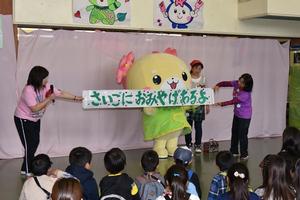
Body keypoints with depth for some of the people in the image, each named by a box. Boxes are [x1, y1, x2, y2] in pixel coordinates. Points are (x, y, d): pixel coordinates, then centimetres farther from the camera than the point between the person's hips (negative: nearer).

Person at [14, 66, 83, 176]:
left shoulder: (47, 87, -7)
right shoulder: (28, 90, -30)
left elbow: (61, 93, 1)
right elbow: (34, 108, -33)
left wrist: (76, 98, 0)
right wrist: (48, 99, -29)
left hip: (36, 119, 8)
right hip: (23, 120, -8)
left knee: (35, 142, 12)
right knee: (30, 145, -7)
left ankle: (27, 166, 29)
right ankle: (27, 171, 7)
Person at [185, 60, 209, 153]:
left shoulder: (202, 78, 7)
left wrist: (207, 105, 10)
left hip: (200, 105, 3)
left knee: (198, 126, 5)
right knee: (188, 125, 3)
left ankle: (198, 145, 13)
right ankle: (188, 145, 13)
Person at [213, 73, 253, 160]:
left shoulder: (246, 94, -31)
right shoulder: (236, 83, -11)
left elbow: (233, 101, -31)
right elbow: (226, 83, -9)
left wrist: (222, 104, -33)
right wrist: (218, 85, -28)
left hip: (244, 117, -8)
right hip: (236, 114, 8)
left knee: (242, 135, -2)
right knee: (234, 133, 16)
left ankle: (244, 154, 13)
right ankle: (234, 151, 30)